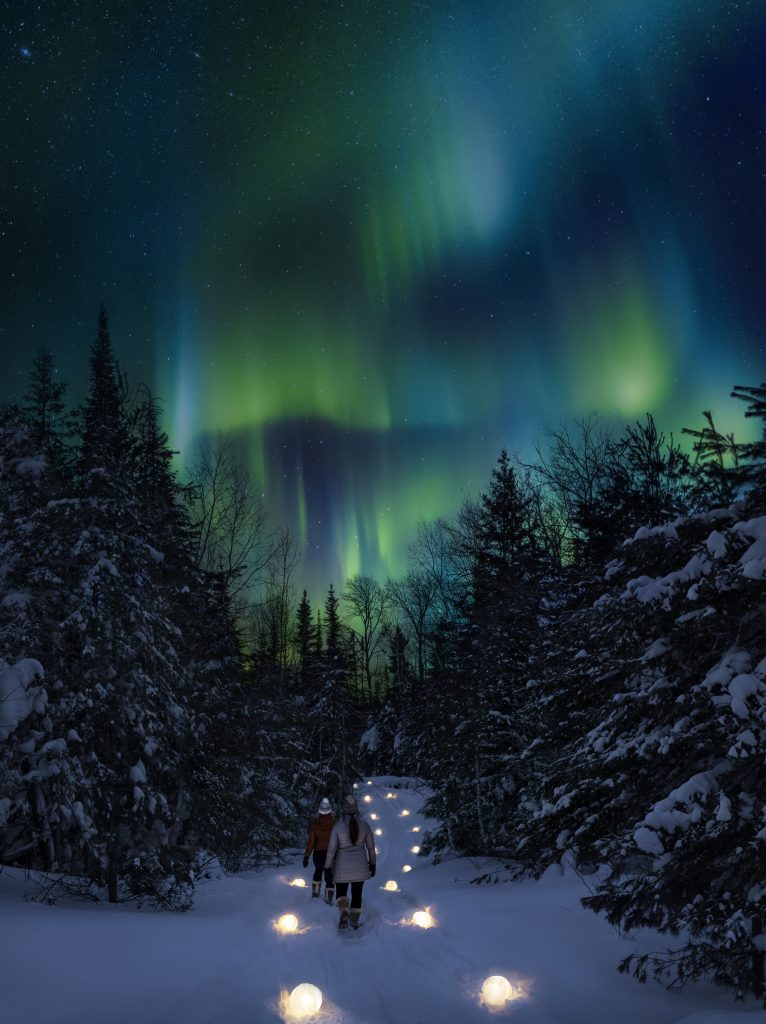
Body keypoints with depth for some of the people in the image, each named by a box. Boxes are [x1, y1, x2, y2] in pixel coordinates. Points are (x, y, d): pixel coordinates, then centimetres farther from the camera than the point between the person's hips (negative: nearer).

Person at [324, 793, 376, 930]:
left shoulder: (337, 827, -13)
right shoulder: (365, 825, -7)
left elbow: (332, 849, -10)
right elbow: (371, 847, 1)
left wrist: (327, 867, 0)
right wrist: (372, 864, 14)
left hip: (343, 865, -2)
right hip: (360, 865, 2)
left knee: (341, 892, 15)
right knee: (357, 893, 19)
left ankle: (344, 912, -12)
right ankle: (354, 921, 23)